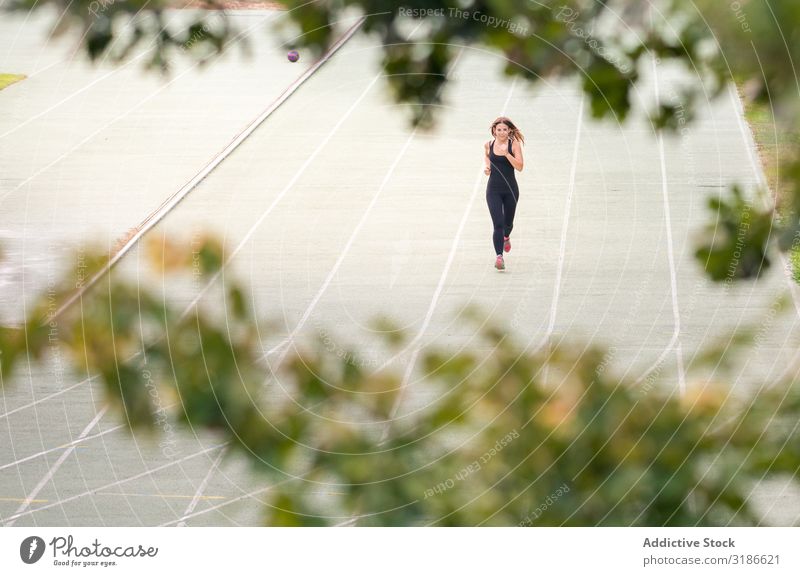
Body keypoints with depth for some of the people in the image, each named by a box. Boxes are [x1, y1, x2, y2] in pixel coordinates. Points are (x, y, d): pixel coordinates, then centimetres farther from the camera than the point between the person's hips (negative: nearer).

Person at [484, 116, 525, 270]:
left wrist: (507, 154, -26)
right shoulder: (489, 145, 0)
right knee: (498, 224, -14)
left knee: (508, 222, 18)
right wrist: (487, 167, 5)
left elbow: (520, 167, -16)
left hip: (510, 189, 0)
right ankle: (499, 256, -18)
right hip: (493, 190, 0)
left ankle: (506, 237, 54)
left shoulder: (514, 145, -8)